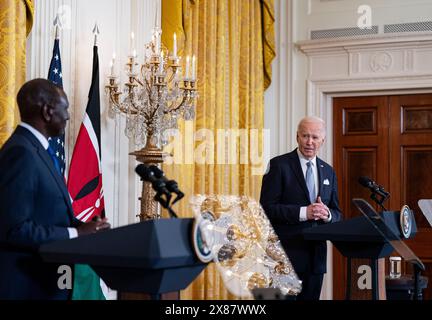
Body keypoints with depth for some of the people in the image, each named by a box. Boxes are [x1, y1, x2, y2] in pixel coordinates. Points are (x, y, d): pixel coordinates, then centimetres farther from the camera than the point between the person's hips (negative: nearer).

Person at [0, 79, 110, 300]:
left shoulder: (35, 148, 13)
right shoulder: (21, 153, -18)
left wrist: (81, 228, 1)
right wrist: (75, 234, -19)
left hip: (46, 279, 10)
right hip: (28, 283, -10)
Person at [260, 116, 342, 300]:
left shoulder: (328, 172, 13)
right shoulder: (279, 165, -4)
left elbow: (337, 213, 15)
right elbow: (267, 207, -11)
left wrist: (327, 214, -9)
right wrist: (303, 212, -21)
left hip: (316, 256, 5)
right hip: (286, 253, -5)